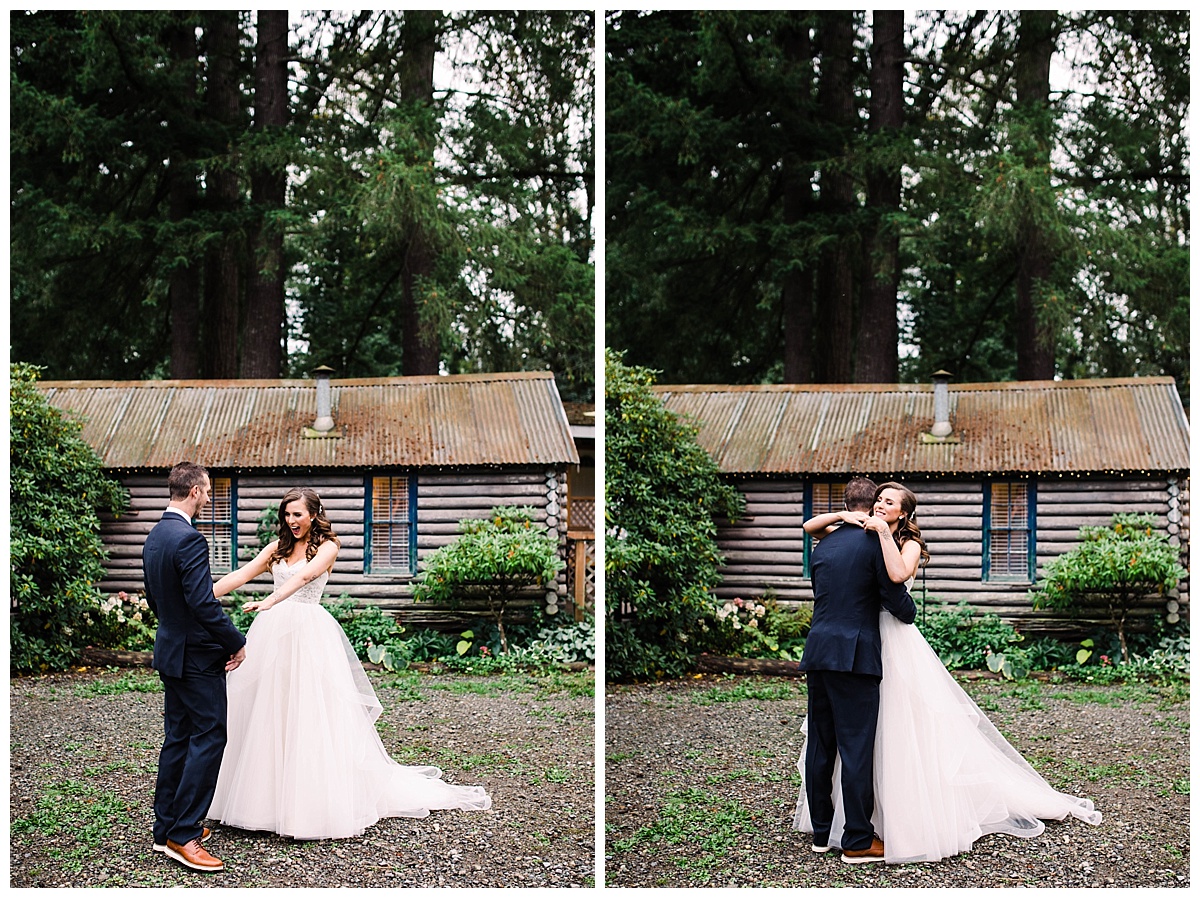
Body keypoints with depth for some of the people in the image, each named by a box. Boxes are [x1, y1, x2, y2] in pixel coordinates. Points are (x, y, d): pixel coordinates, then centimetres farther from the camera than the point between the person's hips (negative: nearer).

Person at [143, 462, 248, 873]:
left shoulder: (154, 537, 10)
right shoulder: (189, 538, -21)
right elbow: (204, 603, -25)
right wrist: (237, 642, -14)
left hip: (170, 651, 10)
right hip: (197, 656, -10)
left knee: (178, 738, 15)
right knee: (208, 737, -6)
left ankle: (166, 828, 21)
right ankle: (183, 835, -6)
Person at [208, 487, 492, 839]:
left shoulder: (327, 546, -2)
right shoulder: (278, 547, 14)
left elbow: (304, 576, -19)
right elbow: (244, 573, 6)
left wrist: (269, 602, -32)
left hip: (309, 635, -5)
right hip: (273, 633, 5)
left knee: (311, 715, -6)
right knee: (267, 713, 6)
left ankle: (315, 802, 1)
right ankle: (267, 795, 14)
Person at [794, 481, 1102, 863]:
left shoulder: (909, 544, -3)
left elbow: (898, 574, -25)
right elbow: (809, 527, 8)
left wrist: (884, 531, -20)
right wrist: (843, 516, -8)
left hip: (894, 642, -5)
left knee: (908, 733, -4)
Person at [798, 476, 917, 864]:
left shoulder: (823, 544, 14)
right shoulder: (875, 542, -7)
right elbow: (894, 596, -7)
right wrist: (911, 614, 14)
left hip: (817, 652, 7)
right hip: (854, 656, -7)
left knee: (820, 746, 12)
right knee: (856, 748, -3)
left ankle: (822, 832, 20)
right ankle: (857, 841, 1)